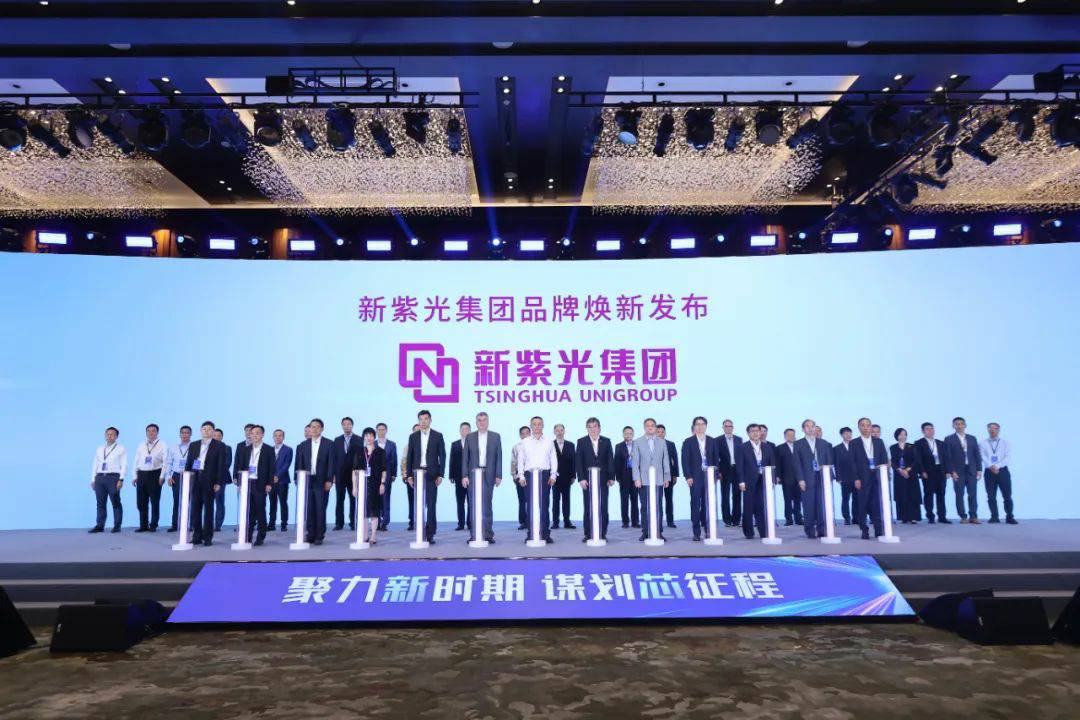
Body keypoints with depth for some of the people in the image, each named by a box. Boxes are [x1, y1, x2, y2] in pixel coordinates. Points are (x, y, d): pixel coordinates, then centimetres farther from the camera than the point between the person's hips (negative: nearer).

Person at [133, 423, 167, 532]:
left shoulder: (162, 445, 1)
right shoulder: (141, 445, 14)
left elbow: (165, 461, -4)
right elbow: (136, 461, 15)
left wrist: (162, 476, -12)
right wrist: (135, 476, 7)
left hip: (155, 474, -4)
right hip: (142, 474, 4)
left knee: (155, 502, -1)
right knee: (141, 502, 5)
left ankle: (153, 525, 7)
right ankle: (143, 525, 15)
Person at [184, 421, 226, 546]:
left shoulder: (219, 446, 1)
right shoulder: (194, 446, 13)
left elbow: (221, 465, -4)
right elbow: (188, 463, 14)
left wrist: (218, 483, -10)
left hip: (210, 481, -4)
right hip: (195, 480, 4)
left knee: (208, 508, 1)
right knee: (195, 508, 5)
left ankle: (208, 537, 6)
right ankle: (197, 536, 13)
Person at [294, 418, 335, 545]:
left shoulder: (329, 444, 3)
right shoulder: (303, 445, 11)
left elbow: (331, 463, -1)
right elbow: (299, 464, 10)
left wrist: (329, 480, -8)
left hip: (322, 482, -2)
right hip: (307, 481, 2)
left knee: (320, 510, -1)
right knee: (309, 510, 2)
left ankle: (320, 536, 6)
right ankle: (310, 535, 10)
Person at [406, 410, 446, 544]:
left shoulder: (438, 436, 4)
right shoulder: (413, 436, 9)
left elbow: (442, 456, 2)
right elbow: (410, 457, 9)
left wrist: (440, 475, -5)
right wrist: (409, 475, 2)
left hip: (432, 474, -2)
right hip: (417, 473, 2)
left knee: (431, 505, -5)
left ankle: (430, 534, -1)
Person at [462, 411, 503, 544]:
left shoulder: (495, 436, 6)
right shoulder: (470, 437, 7)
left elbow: (499, 457, 4)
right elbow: (465, 458, 5)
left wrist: (498, 475, -2)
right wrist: (465, 476, -3)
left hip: (488, 475, -1)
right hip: (473, 474, 1)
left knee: (487, 504, -1)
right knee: (473, 505, 0)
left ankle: (488, 534, 4)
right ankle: (474, 534, 4)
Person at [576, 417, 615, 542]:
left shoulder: (606, 441, 7)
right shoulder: (581, 442, 3)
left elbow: (610, 460, 6)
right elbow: (578, 462, -1)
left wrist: (611, 477, -1)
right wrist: (581, 478, -9)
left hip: (603, 479, 1)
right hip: (587, 479, -1)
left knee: (603, 507, 0)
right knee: (588, 507, 0)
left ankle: (603, 534, 7)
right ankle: (588, 534, 6)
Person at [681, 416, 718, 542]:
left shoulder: (712, 441, 12)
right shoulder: (688, 442, 4)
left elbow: (716, 458, 11)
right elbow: (685, 460, 0)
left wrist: (715, 475, 1)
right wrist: (688, 477, -9)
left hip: (709, 476, 2)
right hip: (695, 477, -2)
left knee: (708, 504, 0)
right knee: (695, 505, -2)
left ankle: (709, 531, 9)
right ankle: (696, 533, 3)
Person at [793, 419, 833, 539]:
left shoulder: (824, 443, 14)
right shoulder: (798, 445, 7)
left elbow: (829, 461, 12)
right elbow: (797, 463, 1)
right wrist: (800, 479, -7)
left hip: (822, 478, 2)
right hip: (807, 480, -2)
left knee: (822, 505, -3)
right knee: (809, 506, -3)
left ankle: (821, 531, 4)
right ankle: (810, 532, 5)